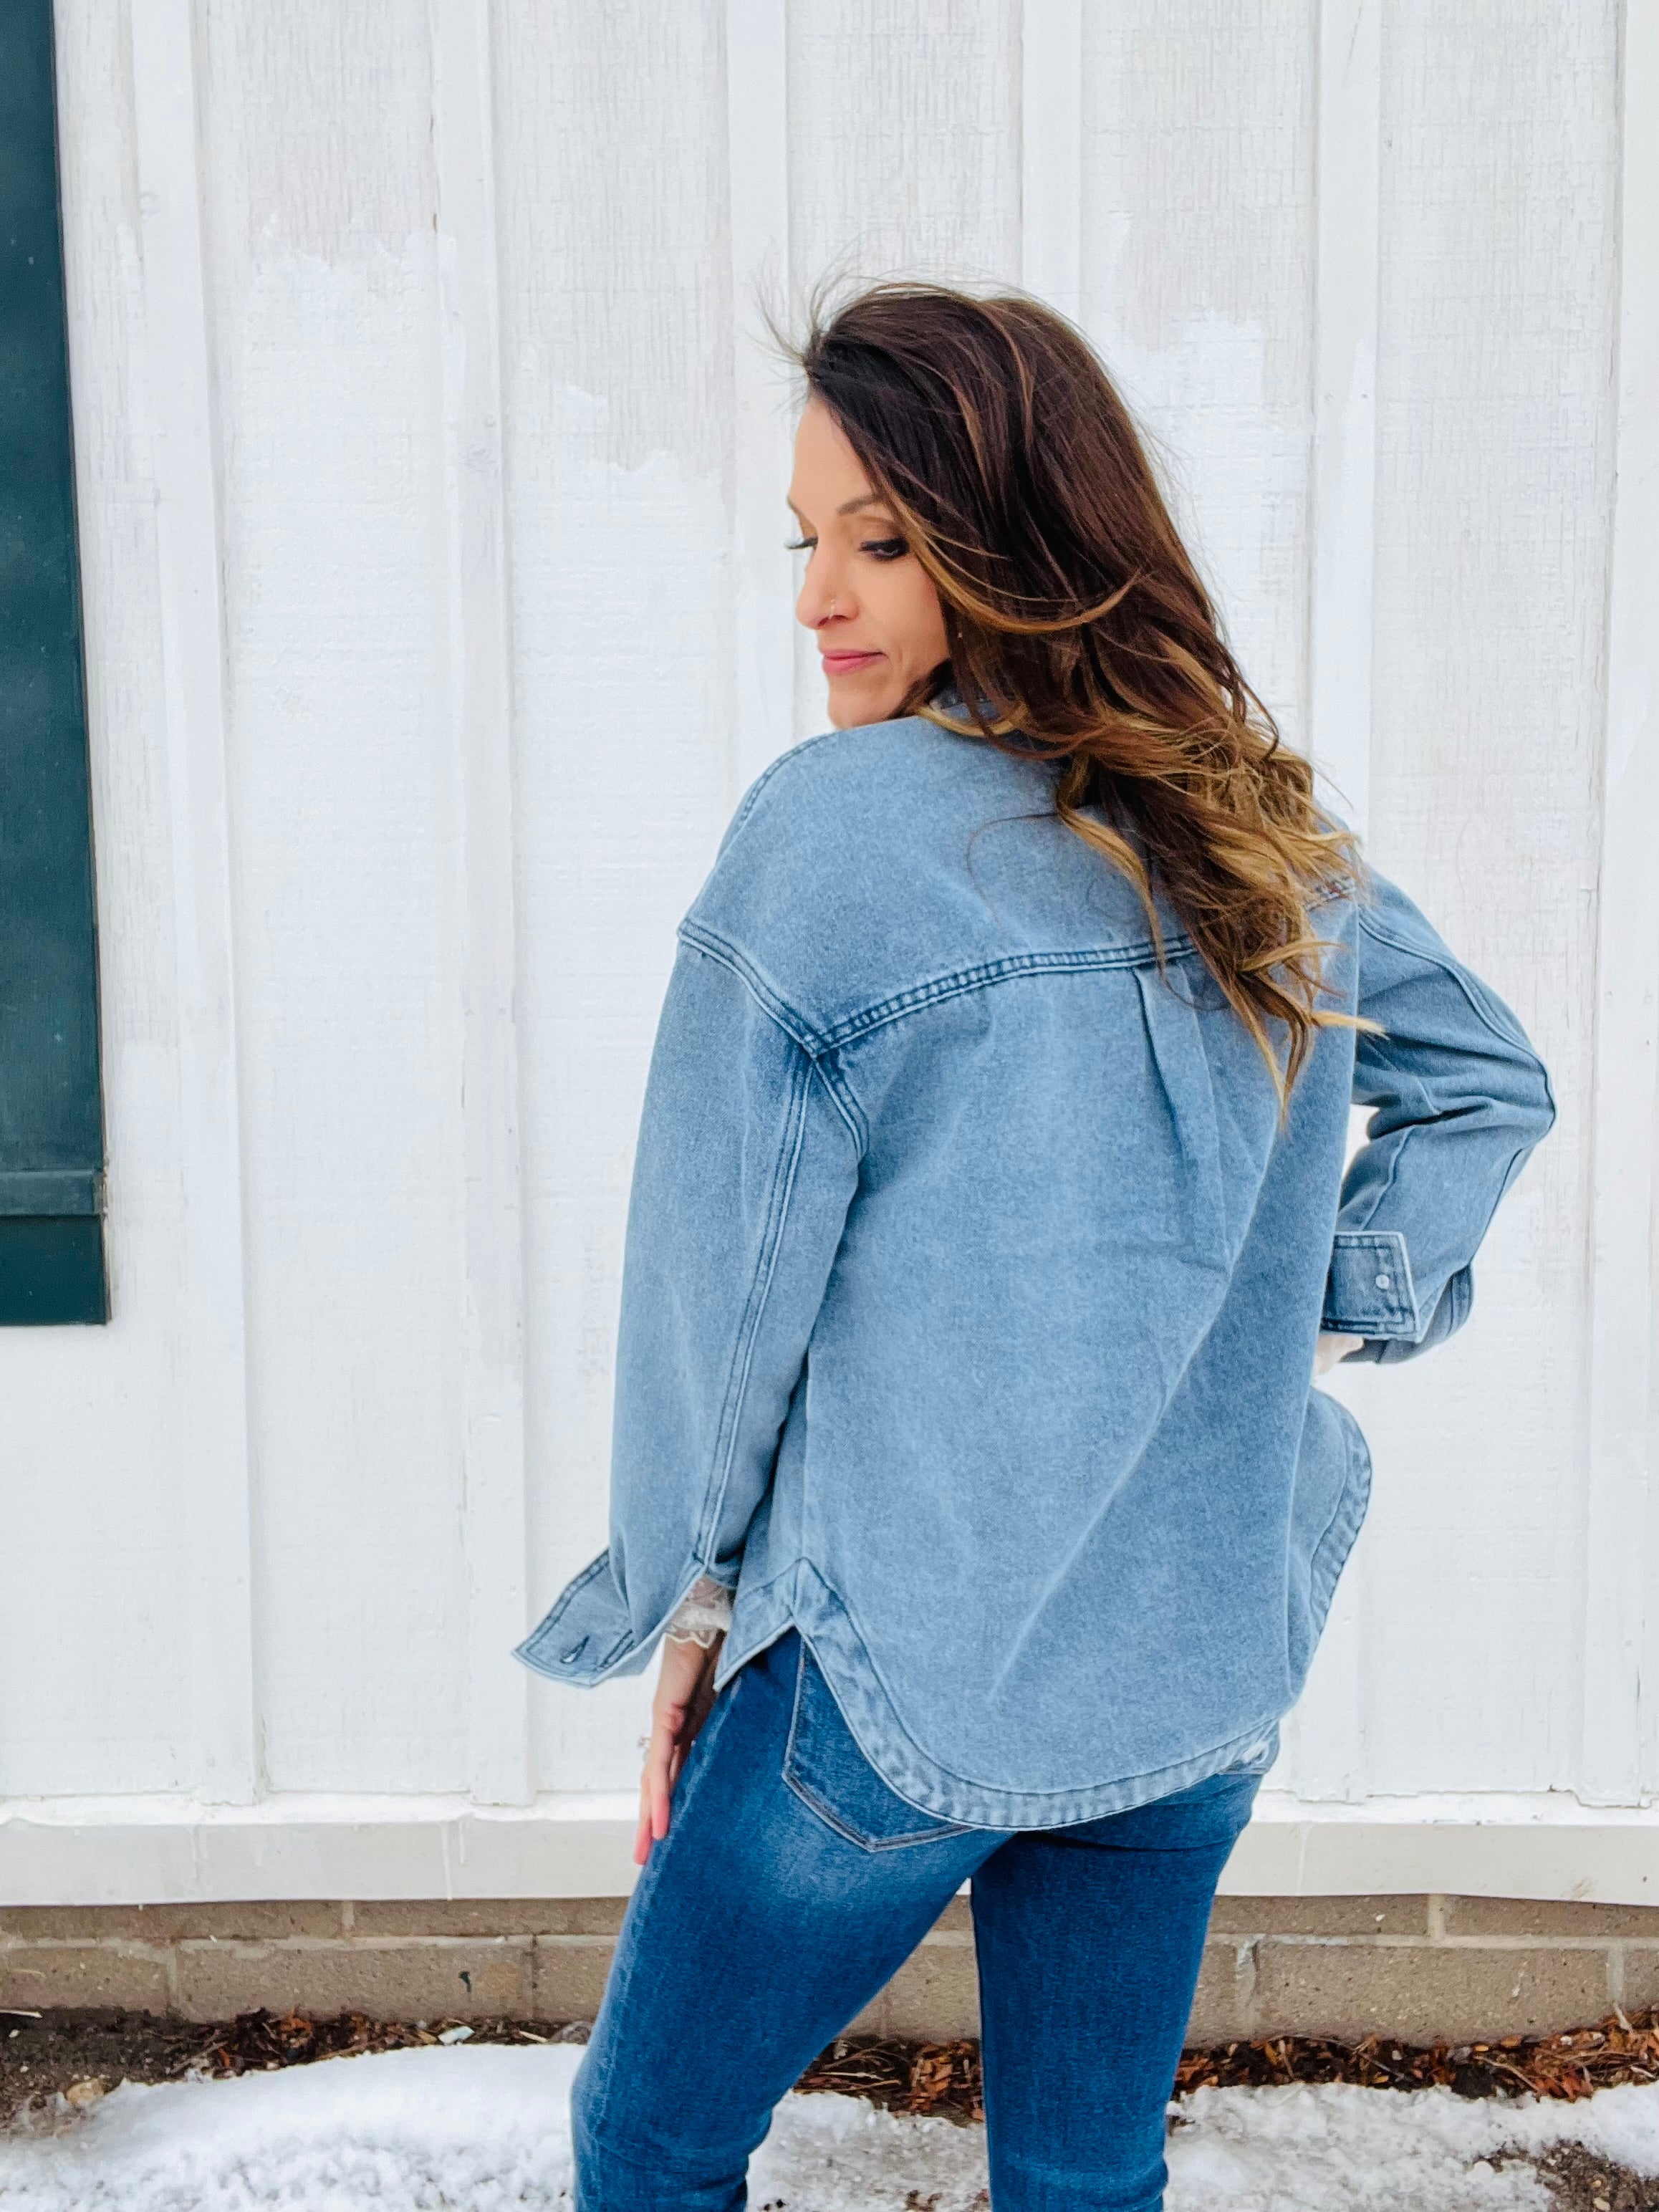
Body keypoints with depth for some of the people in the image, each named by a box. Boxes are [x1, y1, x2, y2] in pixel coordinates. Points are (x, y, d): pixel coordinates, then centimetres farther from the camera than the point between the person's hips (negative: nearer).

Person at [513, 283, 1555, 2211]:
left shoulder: (831, 830, -17)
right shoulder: (1277, 838, 1)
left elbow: (724, 1264, -12)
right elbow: (1488, 1080, 16)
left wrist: (686, 1594, 1)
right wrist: (1336, 1311, 10)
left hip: (894, 1684, -5)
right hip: (1207, 1673, 6)